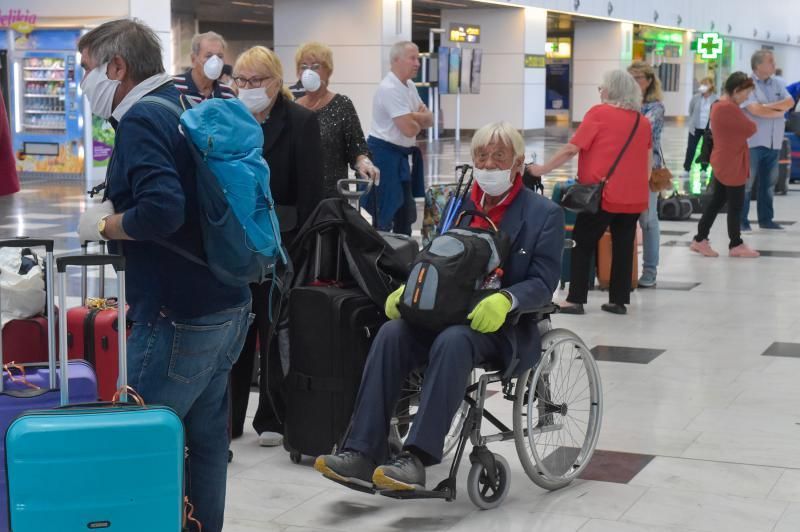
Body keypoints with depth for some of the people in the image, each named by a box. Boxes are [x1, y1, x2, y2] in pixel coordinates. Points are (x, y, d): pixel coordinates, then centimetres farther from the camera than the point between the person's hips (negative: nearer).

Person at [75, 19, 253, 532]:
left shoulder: (142, 120, -15)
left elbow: (161, 210, -29)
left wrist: (104, 225, -13)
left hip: (178, 320, -9)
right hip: (228, 308, 9)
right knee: (205, 444, 16)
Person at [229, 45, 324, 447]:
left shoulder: (300, 122, -4)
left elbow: (310, 190, -8)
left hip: (278, 244, -4)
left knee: (275, 331, 5)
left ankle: (273, 420, 16)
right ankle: (226, 418, 17)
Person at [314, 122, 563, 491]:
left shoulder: (544, 214, 1)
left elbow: (543, 283, -6)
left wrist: (505, 300, -27)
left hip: (505, 326, -5)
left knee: (453, 341, -37)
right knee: (391, 334, -25)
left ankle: (417, 460, -41)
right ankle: (362, 455, -30)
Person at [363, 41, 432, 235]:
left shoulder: (409, 86, 10)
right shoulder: (390, 89, -19)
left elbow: (429, 120, 10)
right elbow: (409, 129, -23)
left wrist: (414, 117, -12)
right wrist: (420, 120, 1)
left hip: (400, 156, 10)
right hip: (384, 155, -10)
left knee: (405, 212, 17)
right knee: (384, 215, -5)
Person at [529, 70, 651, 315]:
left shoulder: (599, 114, -6)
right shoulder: (643, 122, 9)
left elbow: (571, 149, -8)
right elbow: (648, 164, 14)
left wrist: (543, 169, -1)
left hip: (603, 195, -5)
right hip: (634, 198, 5)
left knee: (583, 244, 5)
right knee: (623, 247, 11)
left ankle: (575, 300, 3)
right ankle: (618, 300, 13)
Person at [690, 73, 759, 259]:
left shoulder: (719, 106, 12)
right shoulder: (729, 108, -22)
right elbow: (750, 129, -16)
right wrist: (750, 123, 5)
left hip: (722, 163, 10)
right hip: (732, 164, -10)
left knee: (716, 202, 13)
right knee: (735, 205, 1)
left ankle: (700, 240, 16)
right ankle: (736, 245, 10)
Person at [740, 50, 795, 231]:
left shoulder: (778, 84, 12)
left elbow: (790, 102, -1)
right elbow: (756, 110, -18)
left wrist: (768, 106, -15)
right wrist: (780, 111, -5)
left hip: (774, 143, 6)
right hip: (752, 142, -6)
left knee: (769, 183, 11)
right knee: (746, 183, -2)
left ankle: (766, 219, 19)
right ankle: (741, 221, 2)